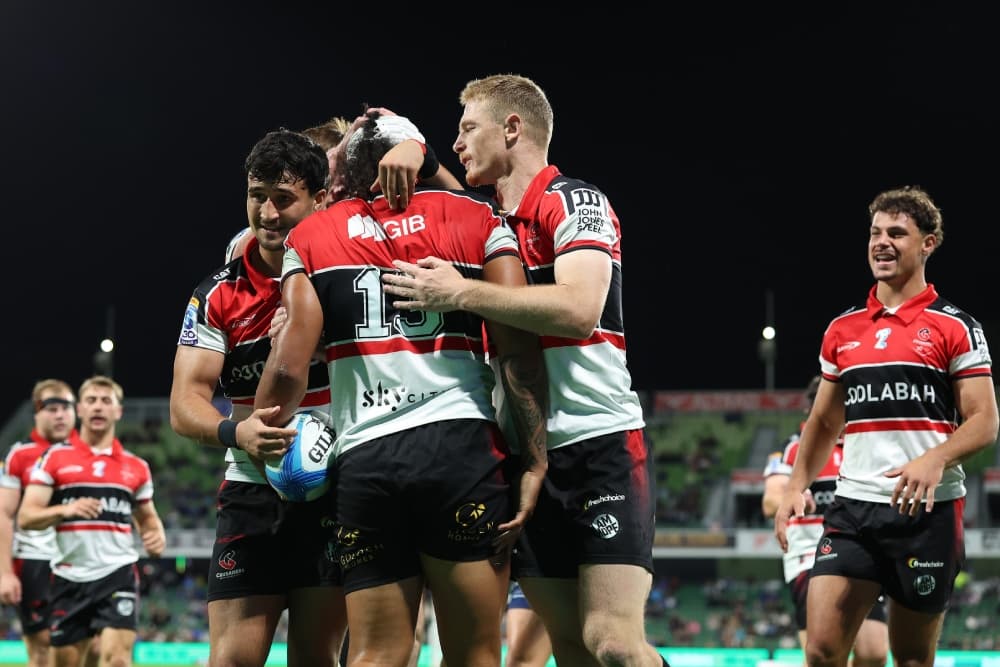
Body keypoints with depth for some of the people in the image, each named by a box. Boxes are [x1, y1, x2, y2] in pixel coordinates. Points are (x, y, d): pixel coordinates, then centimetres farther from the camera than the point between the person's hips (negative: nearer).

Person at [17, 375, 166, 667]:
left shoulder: (136, 467, 11)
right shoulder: (54, 457, 4)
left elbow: (147, 516, 25)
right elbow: (26, 517, -3)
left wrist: (157, 535, 1)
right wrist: (65, 509, -22)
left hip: (118, 574, 0)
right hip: (69, 577, 0)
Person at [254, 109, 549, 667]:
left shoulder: (310, 238, 14)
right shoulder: (478, 220, 11)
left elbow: (290, 368, 3)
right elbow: (519, 351, 1)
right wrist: (535, 463, 1)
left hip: (363, 459, 2)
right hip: (462, 449, -1)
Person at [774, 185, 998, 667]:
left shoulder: (956, 328, 0)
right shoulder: (842, 330, 14)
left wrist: (935, 460, -23)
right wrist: (796, 487, 7)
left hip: (927, 509, -3)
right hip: (853, 506, 4)